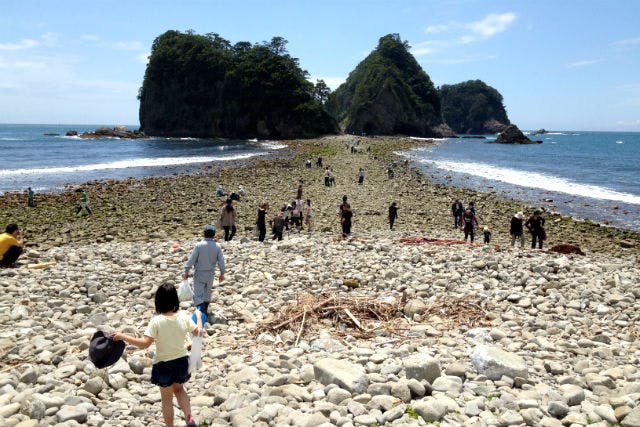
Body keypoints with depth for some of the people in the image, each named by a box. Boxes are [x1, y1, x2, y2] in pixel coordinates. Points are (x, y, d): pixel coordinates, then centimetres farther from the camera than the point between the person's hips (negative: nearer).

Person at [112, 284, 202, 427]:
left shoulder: (156, 321, -23)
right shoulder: (183, 317, -13)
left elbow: (144, 343, -26)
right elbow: (198, 332, 0)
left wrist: (122, 336, -19)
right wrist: (199, 316, 17)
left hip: (163, 364, -3)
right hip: (182, 361, 3)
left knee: (167, 397, 16)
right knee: (179, 389, 28)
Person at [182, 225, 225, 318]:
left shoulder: (198, 245, -16)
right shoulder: (217, 246, -8)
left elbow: (191, 259, -13)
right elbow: (221, 261, -4)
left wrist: (186, 272, -3)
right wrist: (222, 273, 9)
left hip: (199, 273, -4)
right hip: (210, 273, 4)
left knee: (198, 294, -1)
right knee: (207, 292, 23)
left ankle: (201, 311, -20)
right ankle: (205, 310, 38)